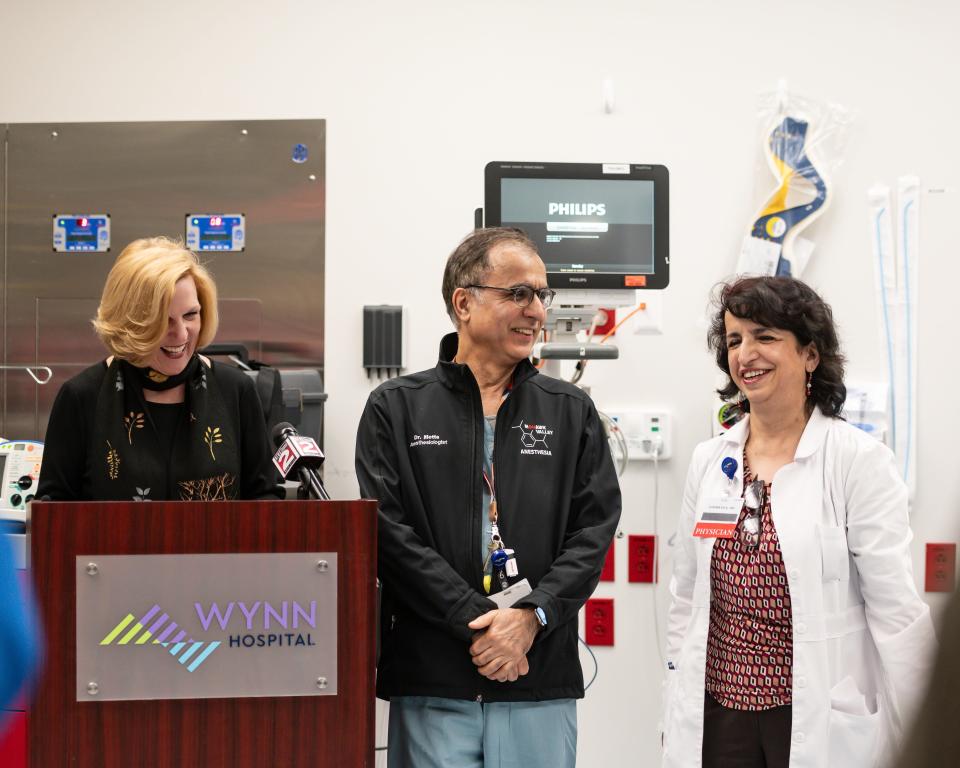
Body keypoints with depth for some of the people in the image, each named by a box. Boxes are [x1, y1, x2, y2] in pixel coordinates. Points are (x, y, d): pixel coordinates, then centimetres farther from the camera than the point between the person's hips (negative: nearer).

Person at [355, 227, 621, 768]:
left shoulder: (572, 412, 11)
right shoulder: (395, 409, 4)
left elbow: (594, 530, 3)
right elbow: (389, 531, -6)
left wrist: (531, 616, -12)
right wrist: (476, 621, -13)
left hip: (542, 682, 2)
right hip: (430, 685, -2)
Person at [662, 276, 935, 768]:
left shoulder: (858, 460, -8)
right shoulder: (709, 461, 6)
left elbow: (897, 613, -10)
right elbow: (686, 600, 10)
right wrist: (675, 723, 9)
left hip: (819, 723, -4)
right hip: (718, 713, 4)